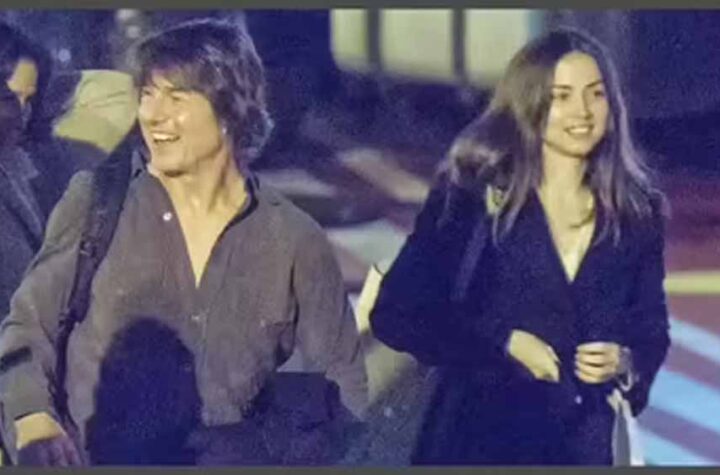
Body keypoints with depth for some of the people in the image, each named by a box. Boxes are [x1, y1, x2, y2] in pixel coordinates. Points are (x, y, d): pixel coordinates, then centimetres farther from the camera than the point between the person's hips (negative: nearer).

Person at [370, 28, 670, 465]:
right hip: (479, 438, -3)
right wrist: (505, 343, -14)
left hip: (584, 443, 3)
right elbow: (396, 314, -7)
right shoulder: (473, 195, -5)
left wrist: (623, 362, -10)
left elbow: (652, 330, 11)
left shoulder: (637, 213, 5)